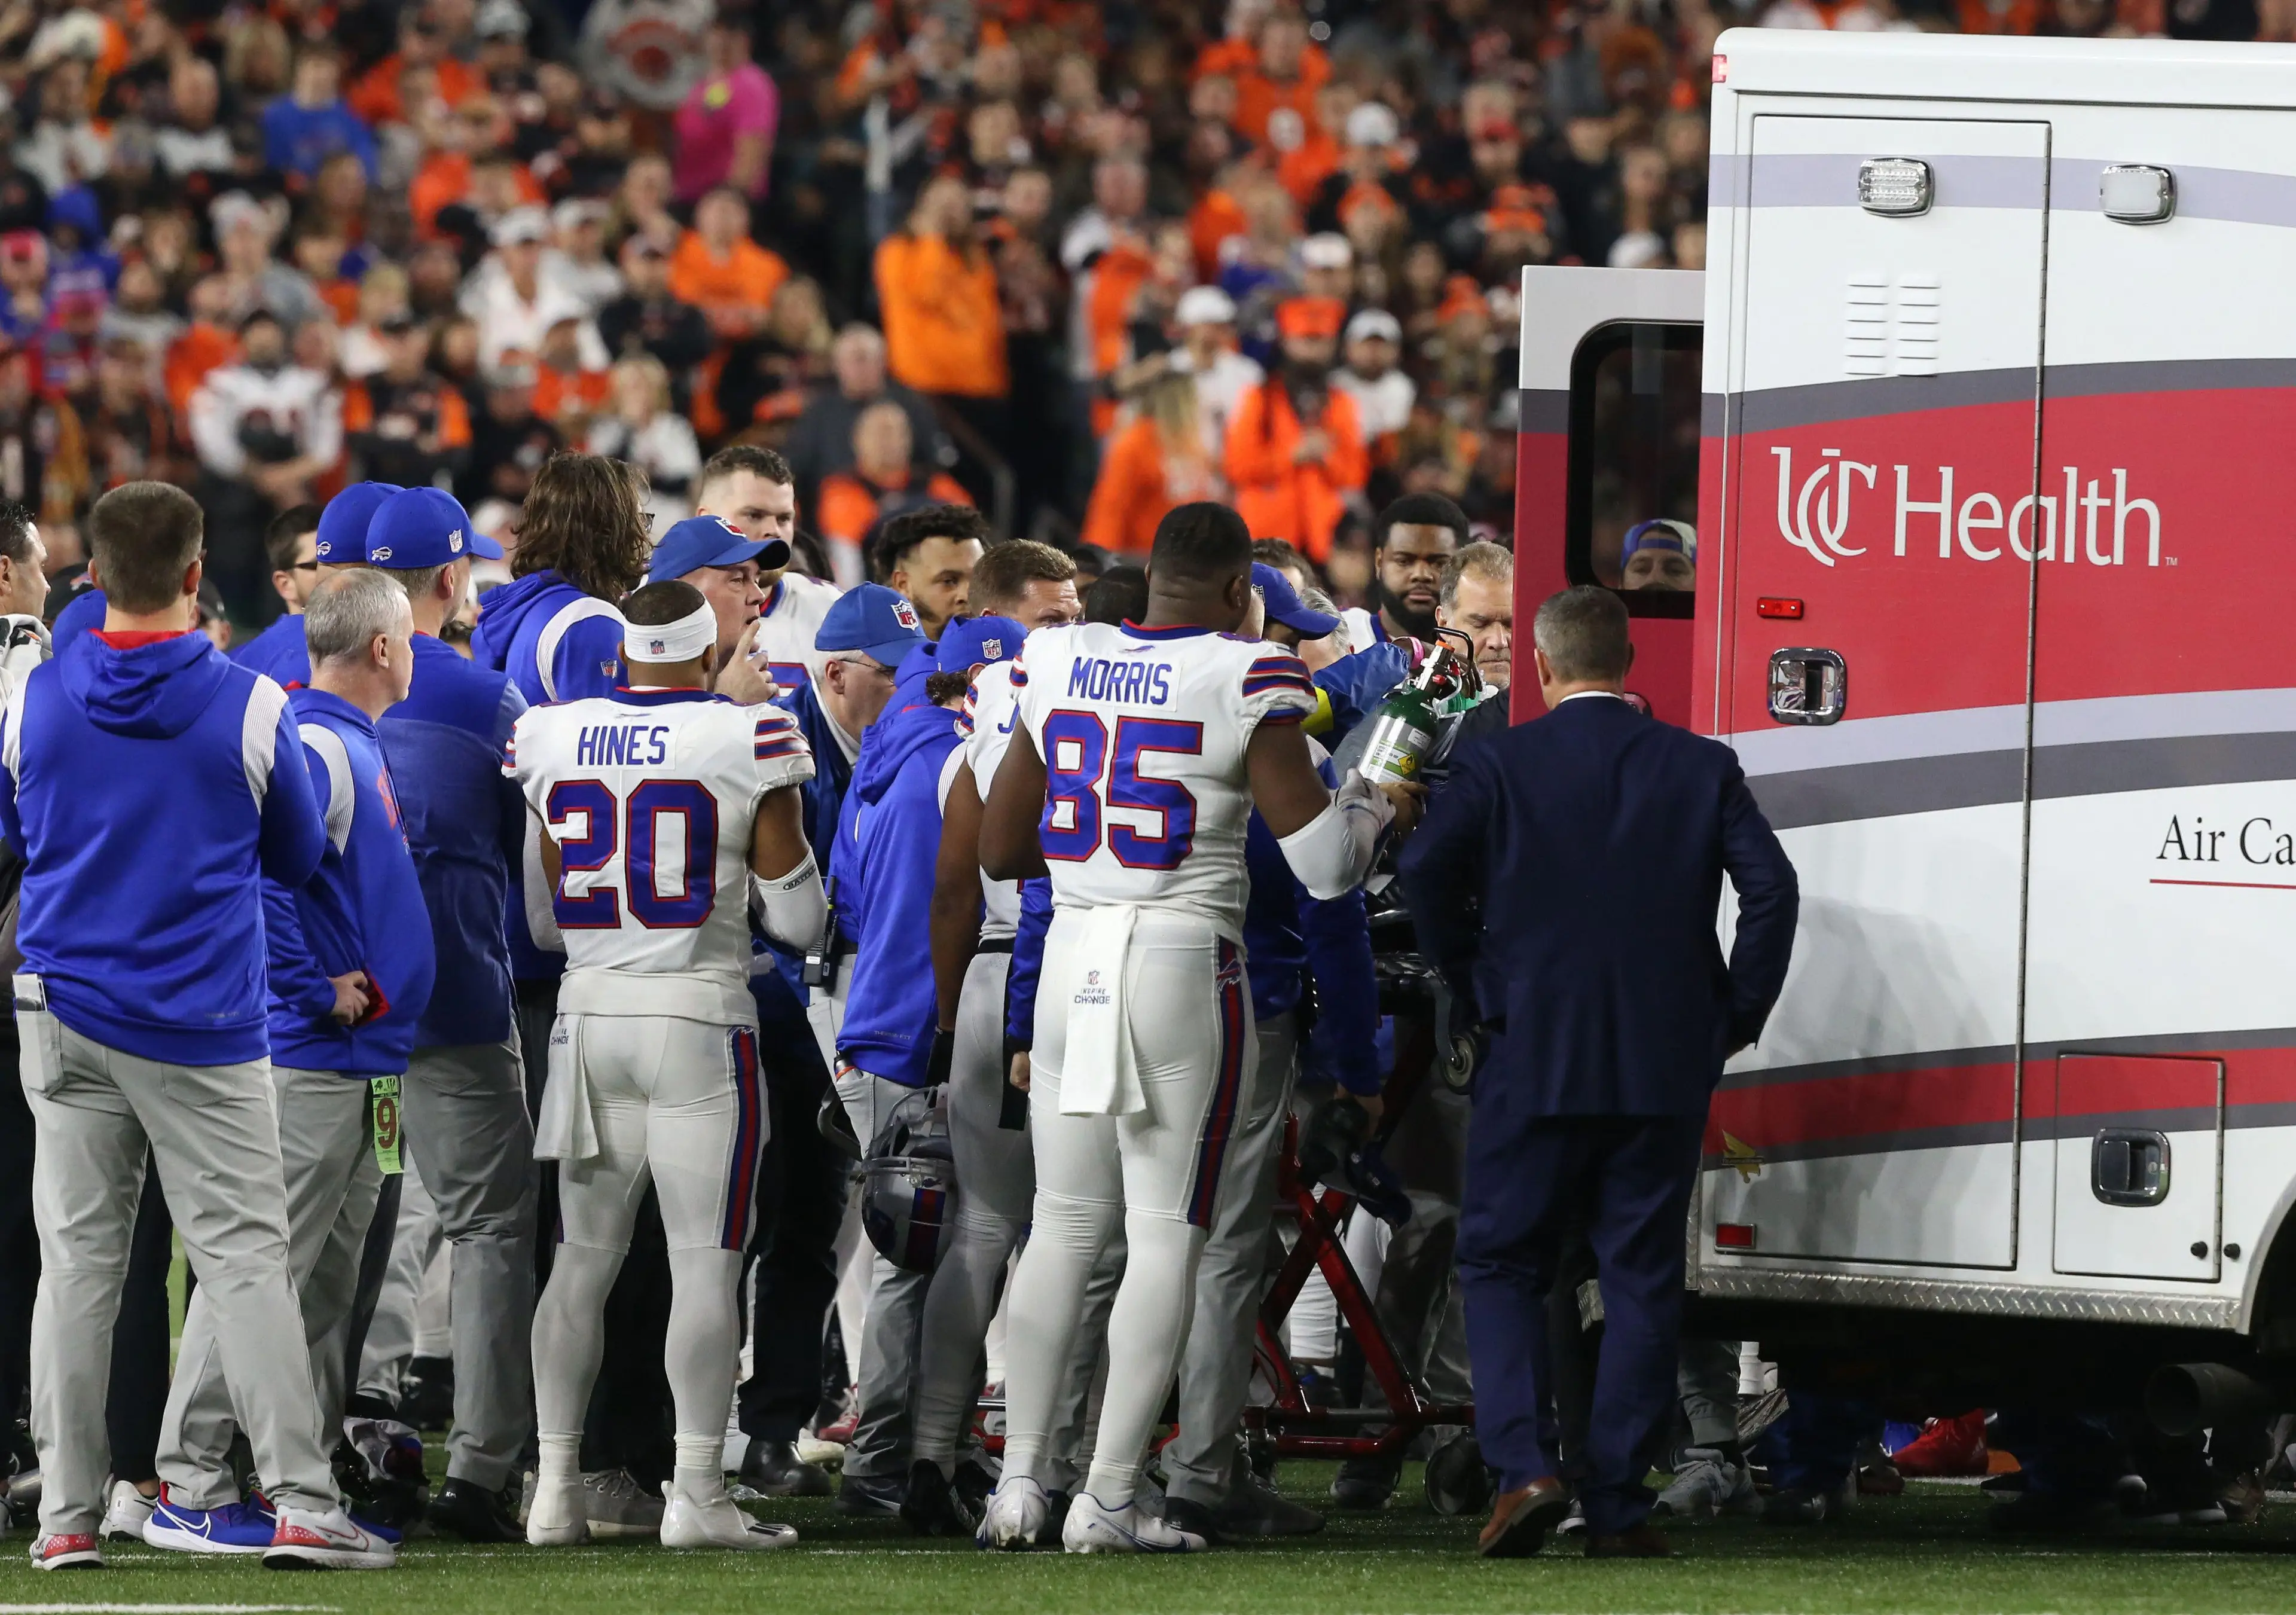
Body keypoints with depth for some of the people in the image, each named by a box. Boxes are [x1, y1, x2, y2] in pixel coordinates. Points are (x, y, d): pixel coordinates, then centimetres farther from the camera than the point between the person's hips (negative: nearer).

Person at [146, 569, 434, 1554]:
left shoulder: (356, 748, 15)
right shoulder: (315, 750, -15)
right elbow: (255, 877, -27)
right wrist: (315, 991, -21)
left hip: (360, 1064, 10)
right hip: (312, 1057, -10)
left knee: (330, 1284, 13)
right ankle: (189, 1488, -9)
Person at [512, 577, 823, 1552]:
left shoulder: (548, 739, 4)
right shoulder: (747, 742, -7)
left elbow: (544, 913, 10)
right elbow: (797, 921, -3)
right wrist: (781, 844, 17)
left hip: (589, 1007, 4)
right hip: (700, 1015, -4)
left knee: (583, 1260, 10)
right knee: (706, 1262, -2)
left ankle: (555, 1490, 9)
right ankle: (698, 1495, -5)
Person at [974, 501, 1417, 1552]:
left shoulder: (1058, 668, 5)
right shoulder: (1248, 686, -10)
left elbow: (998, 851, 12)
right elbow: (1325, 865, -10)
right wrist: (1376, 810, 11)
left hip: (1072, 956, 5)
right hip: (1185, 964, -5)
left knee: (1064, 1225, 14)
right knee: (1167, 1237, 2)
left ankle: (1019, 1484, 11)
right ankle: (1108, 1500, -1)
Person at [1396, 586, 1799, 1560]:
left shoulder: (1501, 765, -1)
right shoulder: (1701, 767, 4)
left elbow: (1427, 870, -12)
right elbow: (1769, 885, -4)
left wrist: (1477, 991, 1)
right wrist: (1738, 1015, 4)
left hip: (1535, 1064, -2)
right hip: (1667, 1068, 2)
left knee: (1502, 1267, 8)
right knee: (1642, 1279, 7)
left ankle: (1521, 1468, -10)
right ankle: (1618, 1506, 5)